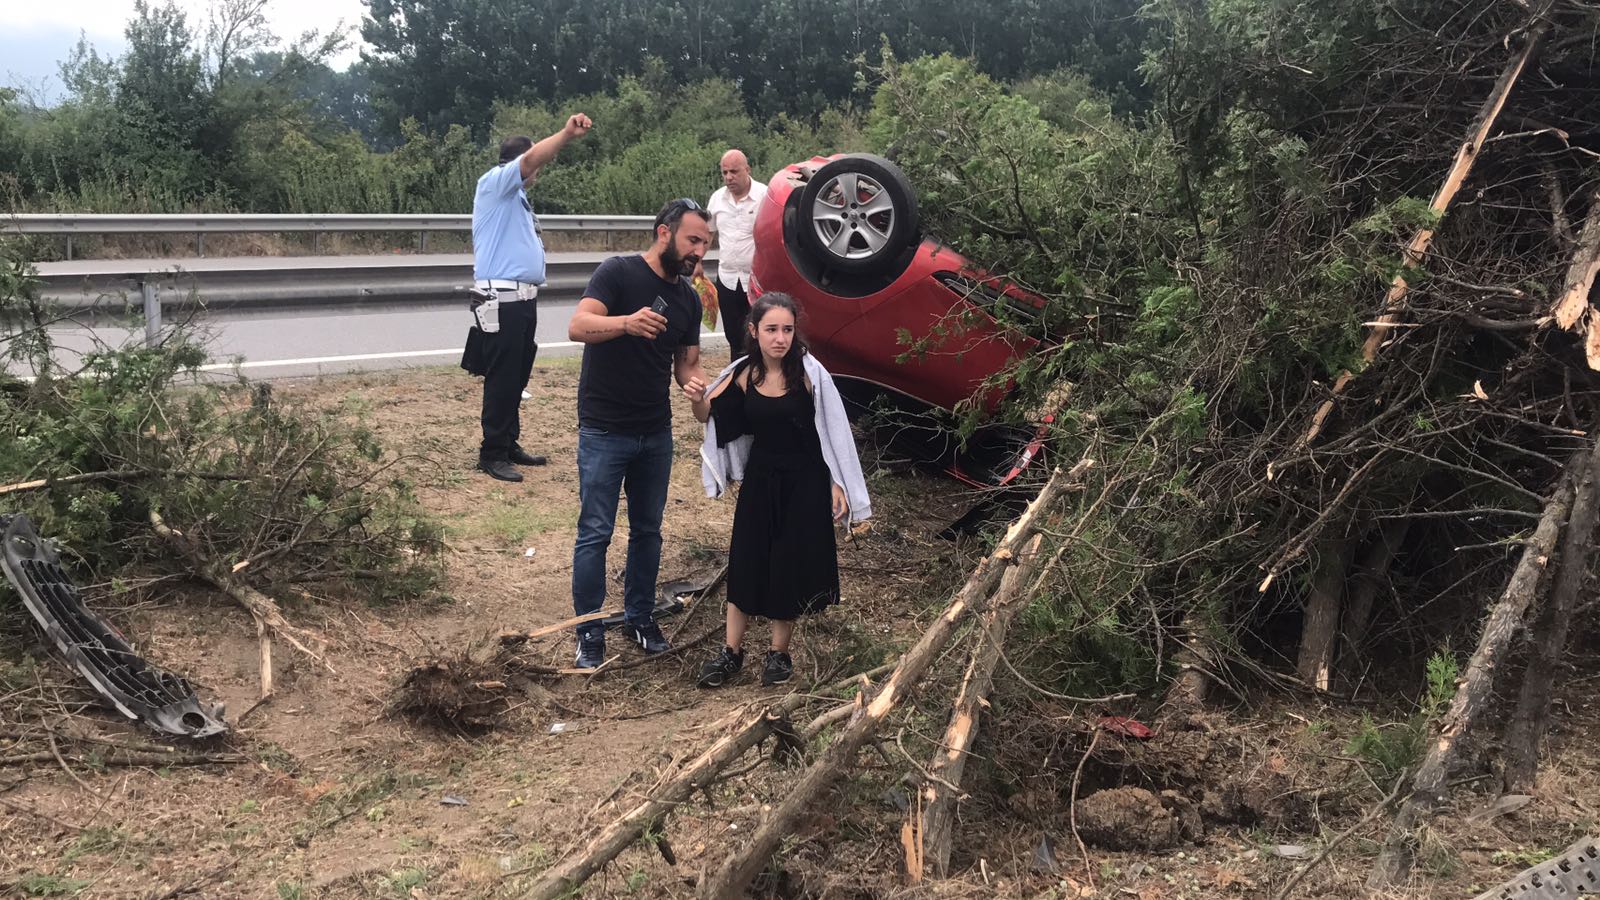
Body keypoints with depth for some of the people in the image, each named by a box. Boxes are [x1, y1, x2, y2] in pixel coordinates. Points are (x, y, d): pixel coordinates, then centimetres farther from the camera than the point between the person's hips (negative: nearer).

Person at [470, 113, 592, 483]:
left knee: (518, 376, 13)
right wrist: (566, 133, -29)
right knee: (502, 378, -6)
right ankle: (492, 453, 1)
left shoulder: (517, 198, 22)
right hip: (503, 299, -9)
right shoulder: (494, 182, -5)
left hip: (523, 298, 9)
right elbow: (531, 159, -21)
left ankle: (509, 444, 21)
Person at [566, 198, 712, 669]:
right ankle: (590, 633, 9)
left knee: (647, 529, 14)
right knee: (596, 533, -2)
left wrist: (698, 382, -10)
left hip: (656, 434, 6)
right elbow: (578, 326, -25)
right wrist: (627, 322, -45)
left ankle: (640, 617, 29)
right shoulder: (618, 272, -12)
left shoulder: (688, 299, 8)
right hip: (604, 432, -6)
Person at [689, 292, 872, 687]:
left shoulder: (809, 373, -15)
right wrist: (696, 399, -17)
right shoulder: (745, 374, -4)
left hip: (803, 482, -3)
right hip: (759, 479, 3)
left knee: (791, 566, 5)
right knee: (745, 562, 8)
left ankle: (779, 652, 22)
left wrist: (838, 485, -9)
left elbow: (832, 431, -9)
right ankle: (732, 651, 20)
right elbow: (709, 416, 6)